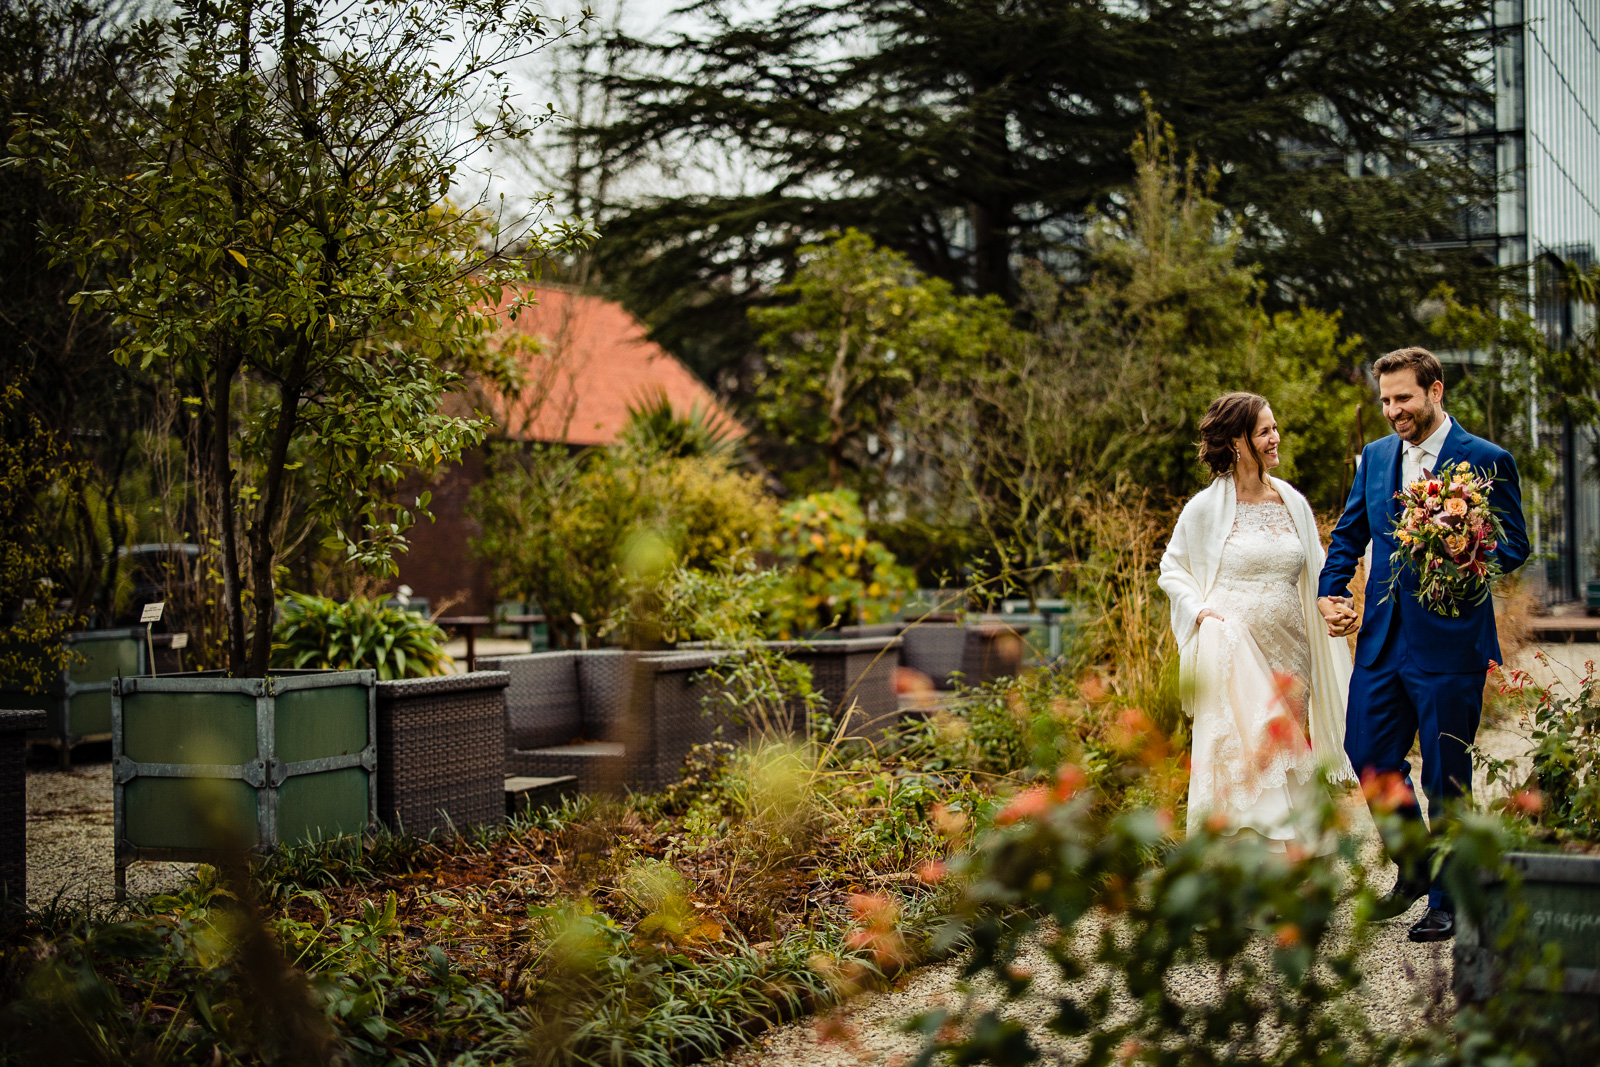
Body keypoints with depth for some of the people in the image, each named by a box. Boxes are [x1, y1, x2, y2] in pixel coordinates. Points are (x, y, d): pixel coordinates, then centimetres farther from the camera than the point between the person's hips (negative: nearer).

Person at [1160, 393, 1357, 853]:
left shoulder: (1293, 503, 10)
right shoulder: (1206, 507, -2)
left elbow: (1314, 579, 16)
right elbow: (1172, 569, 7)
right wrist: (1199, 610, -8)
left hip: (1287, 653, 4)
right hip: (1233, 655, -4)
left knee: (1287, 756, 5)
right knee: (1240, 755, -7)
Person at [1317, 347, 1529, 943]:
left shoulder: (1486, 461, -4)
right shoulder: (1375, 457, 12)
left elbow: (1514, 545, -4)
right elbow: (1349, 534, 20)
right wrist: (1330, 593, 5)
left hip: (1449, 642, -5)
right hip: (1382, 638, 5)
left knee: (1444, 775, 1)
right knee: (1369, 754, 6)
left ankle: (1446, 901, 14)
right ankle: (1415, 868, 29)